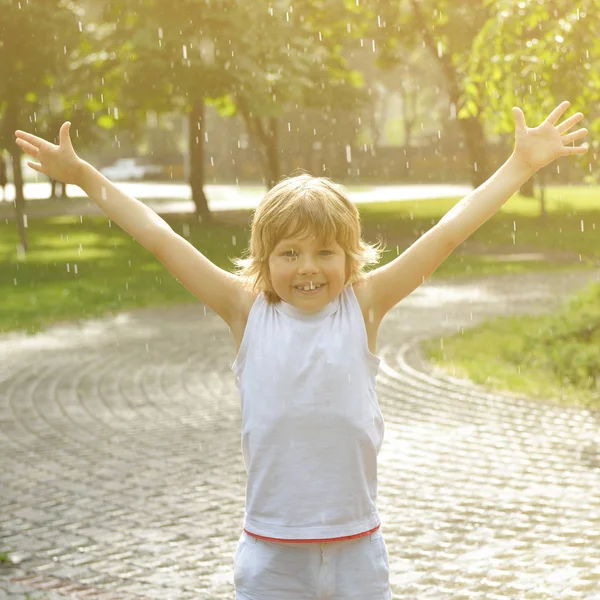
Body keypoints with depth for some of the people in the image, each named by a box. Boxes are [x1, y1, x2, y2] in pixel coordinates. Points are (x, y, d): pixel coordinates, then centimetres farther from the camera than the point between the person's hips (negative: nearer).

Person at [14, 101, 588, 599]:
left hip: (356, 547, 0)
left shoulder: (363, 306, 0)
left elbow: (446, 234, -2)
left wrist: (521, 164, -2)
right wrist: (82, 175, 2)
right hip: (270, 553, 0)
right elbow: (161, 240, 0)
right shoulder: (248, 311, 0)